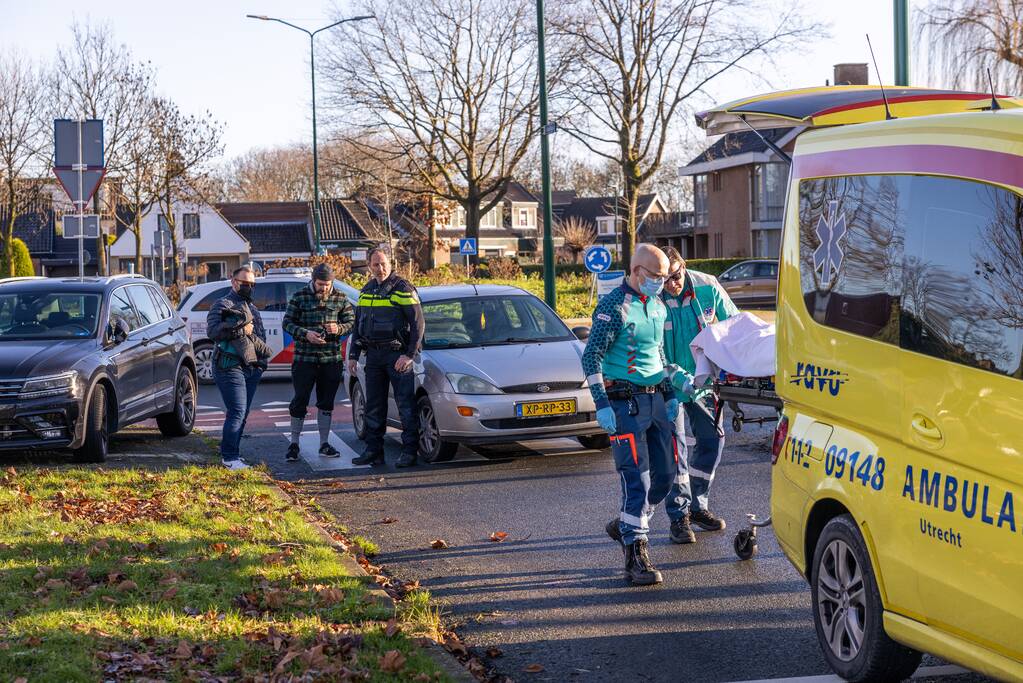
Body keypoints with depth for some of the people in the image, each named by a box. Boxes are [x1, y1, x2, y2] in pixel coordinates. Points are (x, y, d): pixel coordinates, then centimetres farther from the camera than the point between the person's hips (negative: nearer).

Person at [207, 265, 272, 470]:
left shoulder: (252, 308, 23)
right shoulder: (222, 305, -2)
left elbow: (261, 336, 23)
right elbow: (212, 331, -17)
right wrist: (241, 329, -16)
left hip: (252, 368, 8)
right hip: (231, 367, -8)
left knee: (243, 413, 10)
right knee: (237, 412, -14)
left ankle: (232, 453, 18)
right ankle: (230, 457, -12)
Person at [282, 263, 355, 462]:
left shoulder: (340, 298, 4)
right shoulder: (299, 297, -2)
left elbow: (351, 322, 8)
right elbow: (287, 322, -1)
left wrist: (339, 328, -14)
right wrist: (305, 334, -17)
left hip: (331, 359, 2)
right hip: (304, 358, -2)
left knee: (326, 402, 9)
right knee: (300, 401, 0)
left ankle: (324, 444, 19)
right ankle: (294, 444, 10)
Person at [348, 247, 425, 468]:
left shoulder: (402, 289, -7)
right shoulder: (366, 291, 14)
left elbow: (418, 323, -10)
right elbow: (358, 324, 22)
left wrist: (409, 355, -16)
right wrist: (353, 355, 16)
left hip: (397, 355, -7)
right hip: (373, 355, 7)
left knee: (406, 404, -6)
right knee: (374, 406, 9)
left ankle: (409, 452, -3)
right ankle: (373, 451, 14)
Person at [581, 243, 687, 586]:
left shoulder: (658, 307, 14)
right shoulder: (614, 306, -11)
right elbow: (591, 357, -13)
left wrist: (670, 394, 20)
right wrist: (602, 404, -18)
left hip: (654, 399, 8)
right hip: (625, 402, -8)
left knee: (667, 472, 9)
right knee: (637, 477, -11)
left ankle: (625, 525, 31)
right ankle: (635, 554, -8)